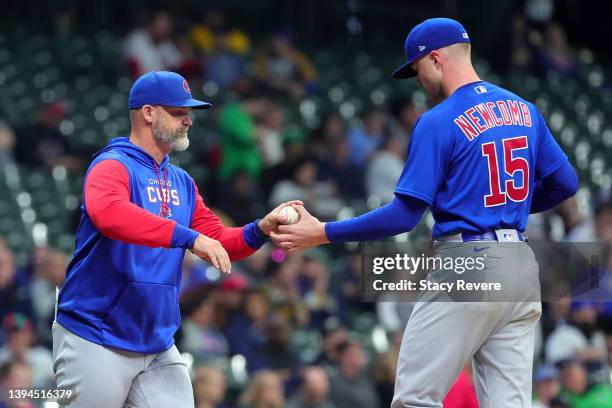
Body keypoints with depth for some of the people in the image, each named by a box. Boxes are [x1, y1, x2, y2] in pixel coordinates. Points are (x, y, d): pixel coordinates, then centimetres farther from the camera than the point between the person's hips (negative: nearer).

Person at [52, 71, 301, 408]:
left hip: (158, 348, 7)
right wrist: (188, 237, -37)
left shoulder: (182, 182, 13)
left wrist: (260, 230, -6)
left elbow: (217, 243, 15)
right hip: (95, 341, -7)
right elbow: (107, 213, -32)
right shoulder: (112, 165, -11)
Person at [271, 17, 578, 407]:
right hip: (522, 270, 7)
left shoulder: (438, 122, -9)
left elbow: (404, 215, -13)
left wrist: (322, 233, -7)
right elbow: (566, 183, 14)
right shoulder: (525, 110, 11)